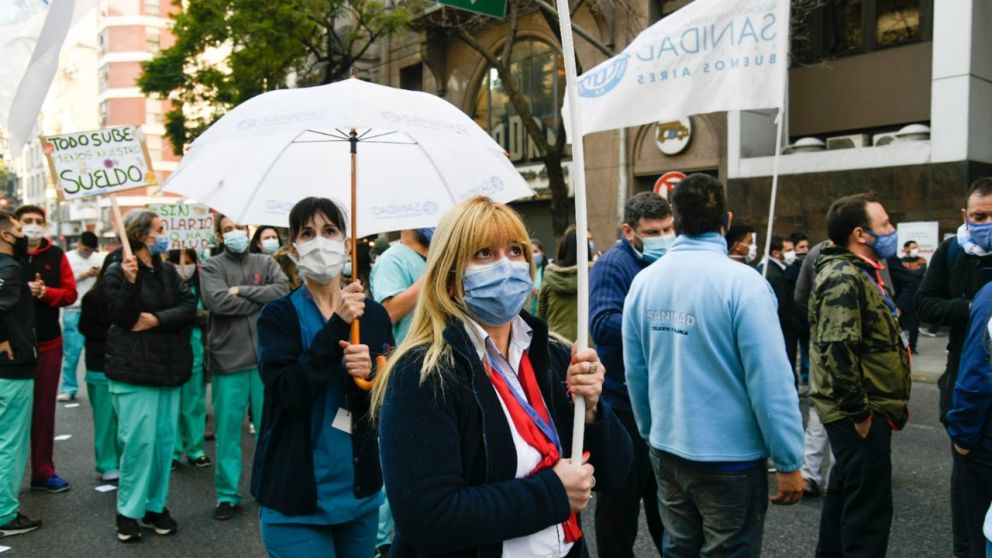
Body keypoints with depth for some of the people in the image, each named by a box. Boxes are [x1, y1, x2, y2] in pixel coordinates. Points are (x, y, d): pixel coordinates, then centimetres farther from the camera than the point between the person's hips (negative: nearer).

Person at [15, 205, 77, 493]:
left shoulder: (56, 255, 5)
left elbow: (70, 293, 2)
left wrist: (45, 292, -15)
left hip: (48, 343, 2)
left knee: (44, 408, 8)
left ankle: (43, 471, 17)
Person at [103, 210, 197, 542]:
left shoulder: (168, 271, 11)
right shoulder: (117, 272, -4)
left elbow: (189, 308, 1)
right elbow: (121, 316, -14)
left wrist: (156, 319, -12)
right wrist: (130, 282, -26)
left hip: (168, 367, 5)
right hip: (133, 369, -5)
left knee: (164, 439, 7)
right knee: (138, 440, -6)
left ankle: (156, 506, 19)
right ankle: (129, 511, 8)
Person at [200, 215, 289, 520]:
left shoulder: (266, 263, 8)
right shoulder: (212, 267, 2)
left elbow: (283, 290, -8)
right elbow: (218, 302, -15)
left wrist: (243, 291, -13)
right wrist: (263, 299, -10)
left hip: (266, 358, 2)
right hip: (228, 360, -1)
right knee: (228, 429, 6)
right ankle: (228, 495, 19)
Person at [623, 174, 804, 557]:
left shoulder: (643, 281, -2)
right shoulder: (741, 282, -18)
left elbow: (635, 372, 3)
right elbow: (771, 381, -18)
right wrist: (789, 462, -9)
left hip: (666, 451, 5)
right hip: (730, 457, -5)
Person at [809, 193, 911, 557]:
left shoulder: (862, 272, 15)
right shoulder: (844, 277, -19)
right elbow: (838, 351, -26)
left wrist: (891, 401, 19)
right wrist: (859, 411, -22)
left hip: (869, 408, 11)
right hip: (860, 414, -11)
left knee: (846, 491, 21)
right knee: (869, 504, -4)